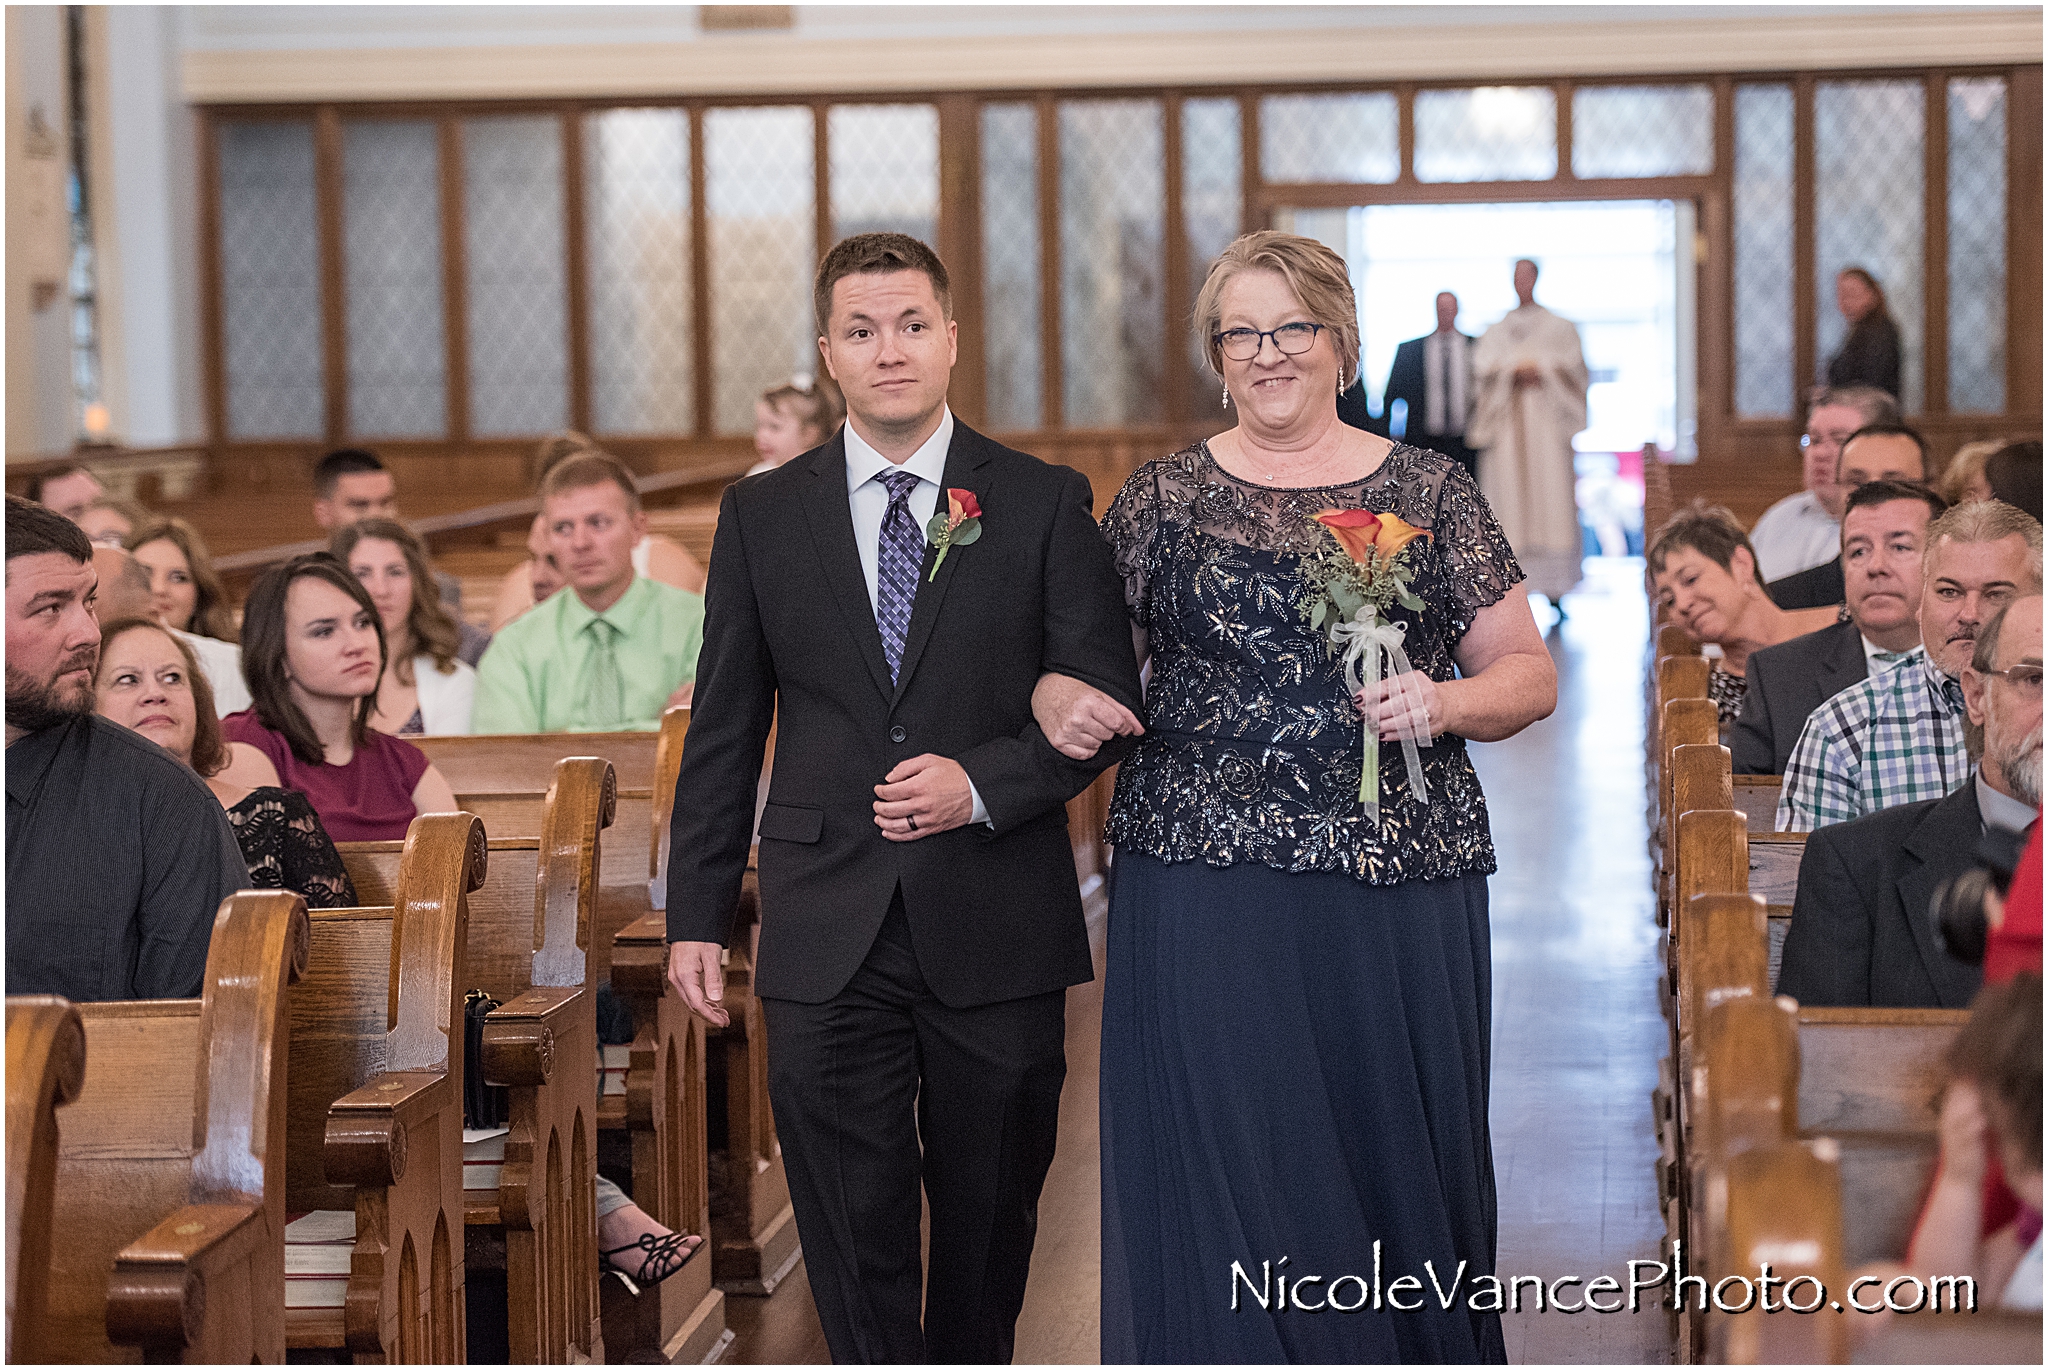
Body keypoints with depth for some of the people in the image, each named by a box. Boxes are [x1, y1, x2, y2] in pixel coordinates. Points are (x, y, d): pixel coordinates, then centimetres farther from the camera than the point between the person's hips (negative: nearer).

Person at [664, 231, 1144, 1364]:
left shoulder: (1046, 503, 2)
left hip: (996, 928, 0)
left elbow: (1108, 704, 1)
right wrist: (697, 915, 5)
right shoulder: (762, 514, 6)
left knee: (991, 1210, 12)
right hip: (827, 934, 0)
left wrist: (981, 785, -15)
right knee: (852, 1223, -1)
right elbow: (724, 730, 8)